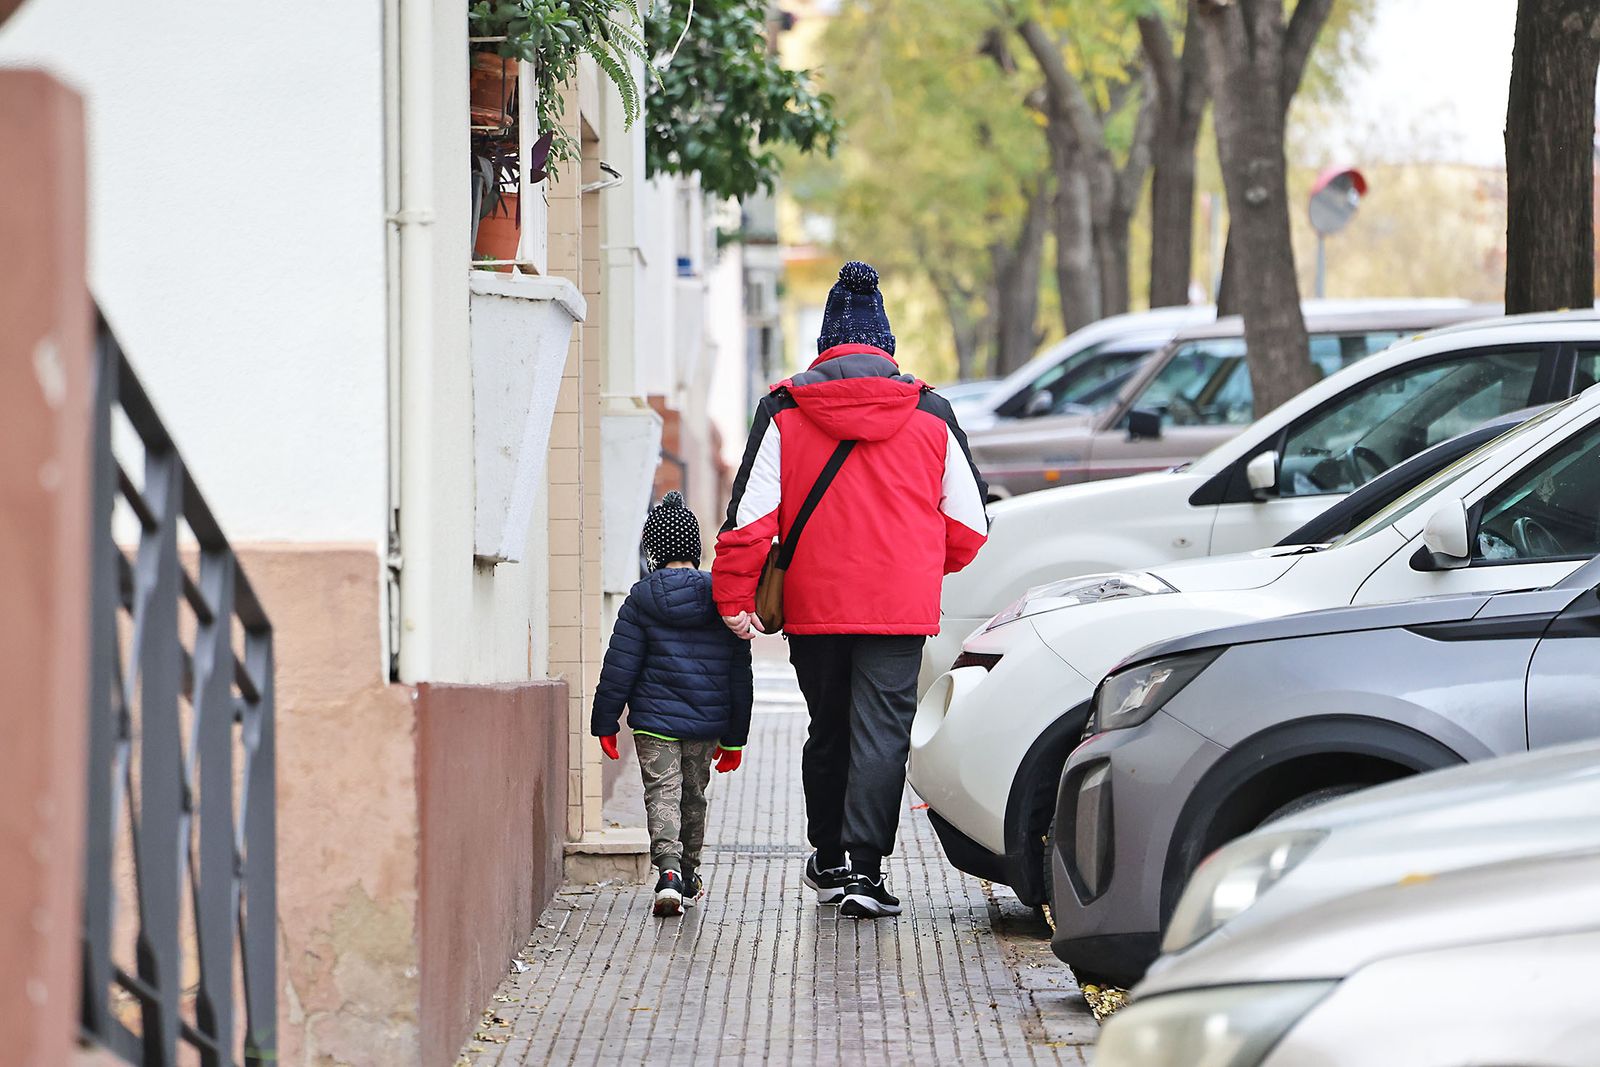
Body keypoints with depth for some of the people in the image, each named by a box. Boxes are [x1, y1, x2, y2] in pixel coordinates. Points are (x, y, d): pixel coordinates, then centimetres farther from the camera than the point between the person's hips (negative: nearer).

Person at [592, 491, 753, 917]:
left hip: (655, 720, -3)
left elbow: (619, 669, -6)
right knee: (693, 794, 18)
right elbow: (739, 674, 7)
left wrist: (605, 723, 4)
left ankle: (669, 868, -28)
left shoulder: (642, 600, -6)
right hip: (707, 725, 3)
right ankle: (688, 875, 29)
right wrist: (734, 737, 14)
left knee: (662, 791, -5)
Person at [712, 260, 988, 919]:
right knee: (883, 732, -2)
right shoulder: (929, 414, 3)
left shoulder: (784, 412, 0)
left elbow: (751, 516, -6)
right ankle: (864, 870, -12)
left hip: (813, 606, 1)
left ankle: (828, 862, 28)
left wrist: (734, 595, -1)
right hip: (902, 607, -1)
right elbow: (968, 524, 7)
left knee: (828, 729, 16)